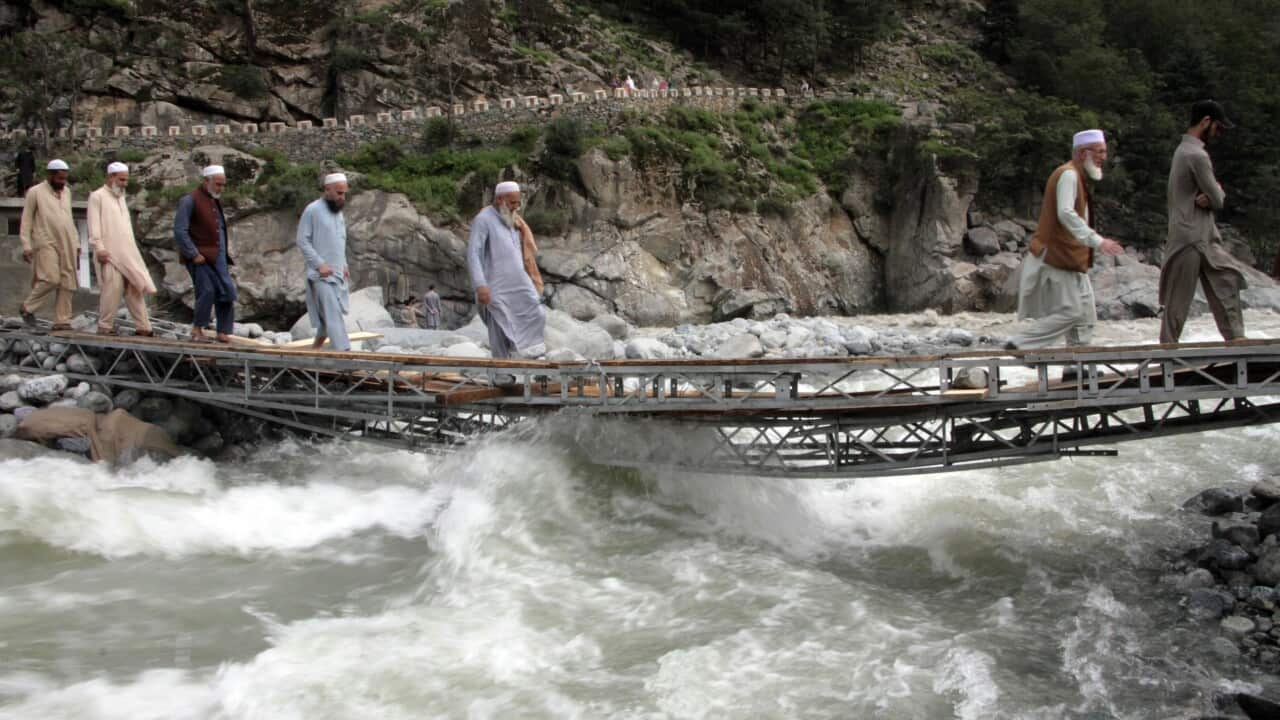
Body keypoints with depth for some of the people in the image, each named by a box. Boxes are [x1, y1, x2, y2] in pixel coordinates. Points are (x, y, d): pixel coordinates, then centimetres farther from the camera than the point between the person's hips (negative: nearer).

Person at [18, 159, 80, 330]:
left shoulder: (66, 191, 16)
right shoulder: (35, 192, 0)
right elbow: (26, 221, 0)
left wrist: (76, 243, 18)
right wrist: (26, 245, -8)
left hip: (67, 245, 6)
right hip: (46, 243, -5)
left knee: (67, 284, -2)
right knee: (51, 279, -17)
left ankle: (62, 321, 1)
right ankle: (27, 308, 3)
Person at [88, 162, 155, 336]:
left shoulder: (121, 197, 21)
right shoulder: (97, 196, -2)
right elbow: (94, 226, -9)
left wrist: (133, 248, 15)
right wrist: (99, 248, -17)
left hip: (128, 253, 7)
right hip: (110, 253, -7)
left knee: (136, 287, 3)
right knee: (112, 288, -9)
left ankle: (143, 327, 3)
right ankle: (104, 326, -1)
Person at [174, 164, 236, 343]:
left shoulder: (216, 200, 17)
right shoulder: (190, 200, -8)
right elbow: (180, 231, -14)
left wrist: (226, 252, 14)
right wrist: (193, 254, -17)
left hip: (218, 257, 8)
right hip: (200, 257, -8)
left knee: (227, 292, 2)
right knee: (207, 291, -13)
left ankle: (223, 332, 8)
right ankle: (197, 331, 0)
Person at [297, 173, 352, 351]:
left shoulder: (339, 212, 15)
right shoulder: (312, 210, -8)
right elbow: (302, 241, -11)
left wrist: (344, 265, 11)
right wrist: (320, 264, -17)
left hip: (338, 275, 7)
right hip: (321, 275, -7)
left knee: (328, 317, 11)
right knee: (333, 317, -13)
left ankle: (314, 349, 25)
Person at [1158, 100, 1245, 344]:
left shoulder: (1184, 150, 15)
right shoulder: (1197, 156, -17)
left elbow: (1217, 197, 12)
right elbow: (1218, 199, -15)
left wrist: (1209, 196, -10)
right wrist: (1215, 193, 7)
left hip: (1205, 237, 10)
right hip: (1191, 237, -10)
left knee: (1227, 283, 8)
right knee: (1178, 299, -3)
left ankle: (1236, 341, 11)